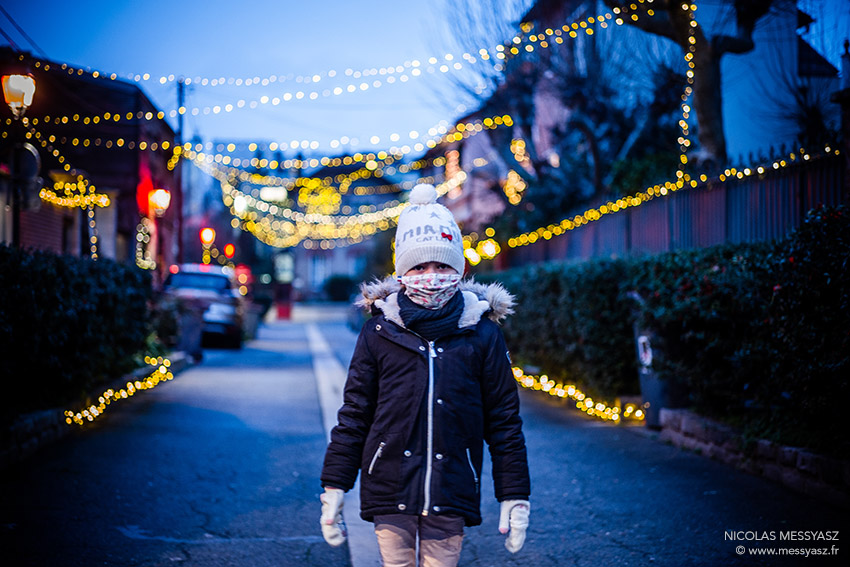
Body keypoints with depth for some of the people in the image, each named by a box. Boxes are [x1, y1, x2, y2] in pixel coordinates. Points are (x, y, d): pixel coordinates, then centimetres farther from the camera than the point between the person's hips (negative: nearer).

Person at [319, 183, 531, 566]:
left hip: (451, 494, 0)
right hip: (389, 491, 0)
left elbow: (503, 419, 5)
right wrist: (334, 488, 5)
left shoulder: (482, 333, 1)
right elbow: (354, 414, 6)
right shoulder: (380, 330, 2)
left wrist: (515, 498, 4)